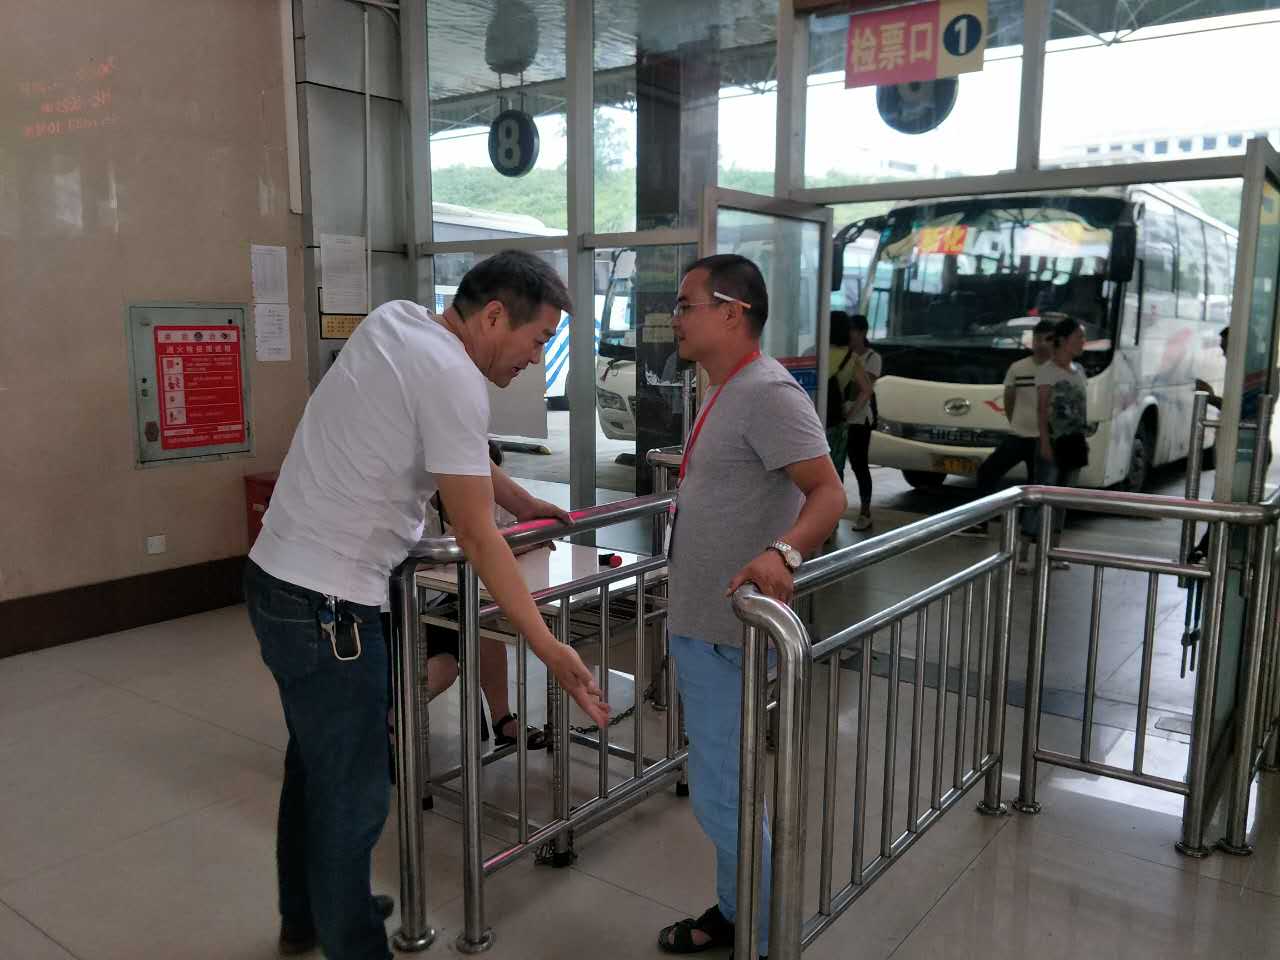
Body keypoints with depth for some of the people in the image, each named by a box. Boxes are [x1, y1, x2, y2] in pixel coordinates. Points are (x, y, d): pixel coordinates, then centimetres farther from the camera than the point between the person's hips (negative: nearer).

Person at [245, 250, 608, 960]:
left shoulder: (392, 320, 8)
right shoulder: (453, 379, -20)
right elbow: (476, 536, -19)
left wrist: (528, 505, 24)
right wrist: (550, 650, -15)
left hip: (277, 579, 10)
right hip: (323, 603, -10)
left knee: (314, 761, 24)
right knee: (352, 794, 1)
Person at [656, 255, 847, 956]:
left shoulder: (768, 393, -17)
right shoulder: (726, 395, 13)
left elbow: (828, 493, -26)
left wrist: (783, 551, -41)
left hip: (726, 630, -10)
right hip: (698, 623, 10)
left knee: (721, 794, -2)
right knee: (721, 786, 20)